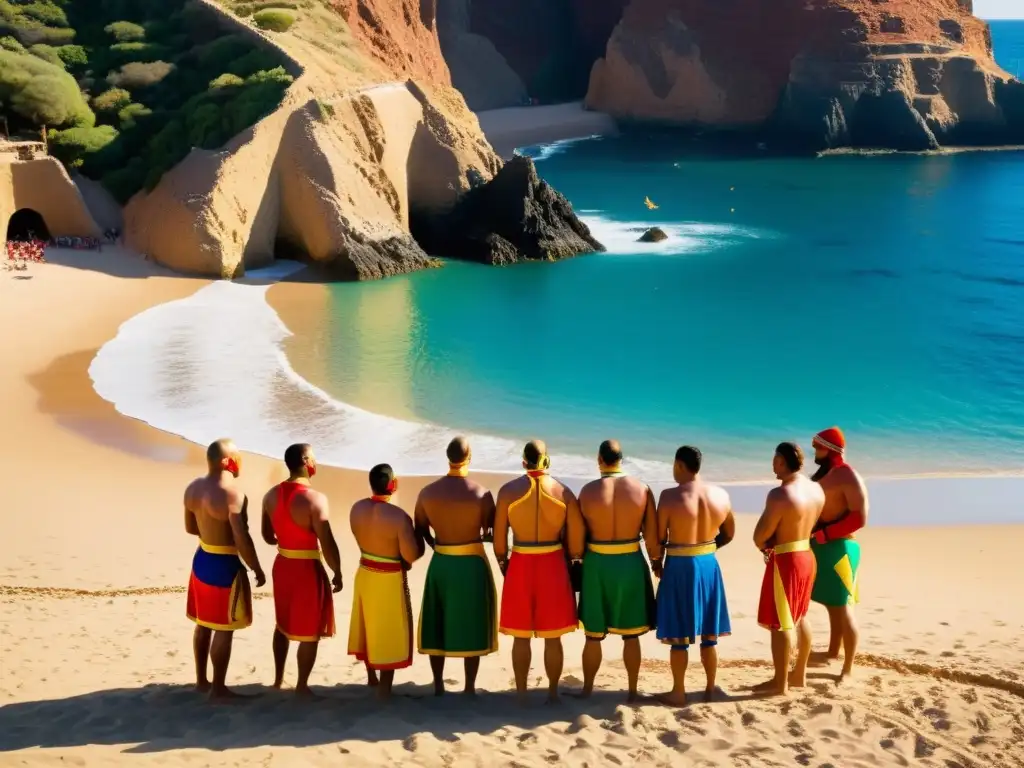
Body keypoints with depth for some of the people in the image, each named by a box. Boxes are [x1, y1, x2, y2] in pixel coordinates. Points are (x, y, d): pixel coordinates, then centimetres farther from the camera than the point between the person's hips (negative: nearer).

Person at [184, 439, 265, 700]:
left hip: (201, 560, 8)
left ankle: (201, 680, 29)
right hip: (226, 566, -8)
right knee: (223, 629, 2)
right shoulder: (232, 493, -23)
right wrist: (257, 570, -11)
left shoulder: (193, 488, 2)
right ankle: (218, 688, 9)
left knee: (203, 624, 19)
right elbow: (242, 539, -23)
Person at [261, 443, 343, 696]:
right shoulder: (314, 499, -22)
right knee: (309, 631, 7)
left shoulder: (271, 495, 0)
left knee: (283, 623, 24)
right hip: (308, 569, -7)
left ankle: (278, 678, 34)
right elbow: (327, 543, -20)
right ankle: (302, 686, 15)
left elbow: (268, 536, 10)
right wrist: (337, 573, -7)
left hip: (282, 565, 7)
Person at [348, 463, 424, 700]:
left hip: (365, 574, 6)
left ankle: (371, 676, 40)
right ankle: (384, 688, 16)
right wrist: (417, 536, -4)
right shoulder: (398, 517, -26)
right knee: (389, 632, 8)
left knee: (369, 627, 22)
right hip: (390, 580, -6)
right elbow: (412, 555, -22)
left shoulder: (356, 509, -6)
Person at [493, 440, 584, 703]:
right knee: (552, 637, 10)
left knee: (521, 636, 11)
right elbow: (576, 541, -4)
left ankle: (521, 692, 15)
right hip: (553, 565, 0)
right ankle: (552, 692, 15)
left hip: (519, 565, 0)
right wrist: (570, 562, 13)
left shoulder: (508, 490, -4)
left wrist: (504, 565, 13)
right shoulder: (564, 492, -3)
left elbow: (499, 539, -3)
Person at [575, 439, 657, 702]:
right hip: (631, 564, 1)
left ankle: (587, 690, 24)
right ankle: (632, 691, 20)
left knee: (593, 635, 14)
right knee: (631, 635, 13)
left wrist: (580, 559, 11)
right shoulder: (642, 490, -7)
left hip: (597, 564, -1)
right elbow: (652, 537, -5)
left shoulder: (588, 490, -9)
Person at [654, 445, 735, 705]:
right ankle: (710, 689, 24)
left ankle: (678, 693, 14)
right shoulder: (721, 495, -1)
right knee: (709, 635, 15)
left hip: (680, 567, -4)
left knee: (680, 636, 5)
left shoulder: (670, 496, -16)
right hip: (709, 565, 4)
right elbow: (729, 534, 10)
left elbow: (659, 536, -11)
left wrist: (657, 564, 5)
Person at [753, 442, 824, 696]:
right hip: (807, 555, 9)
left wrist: (764, 547, 4)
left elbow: (760, 536, -19)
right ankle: (799, 674, 29)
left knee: (781, 623, 0)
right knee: (800, 617, 20)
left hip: (785, 561, -9)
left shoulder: (780, 494, -23)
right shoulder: (816, 489, 2)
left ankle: (780, 683, 6)